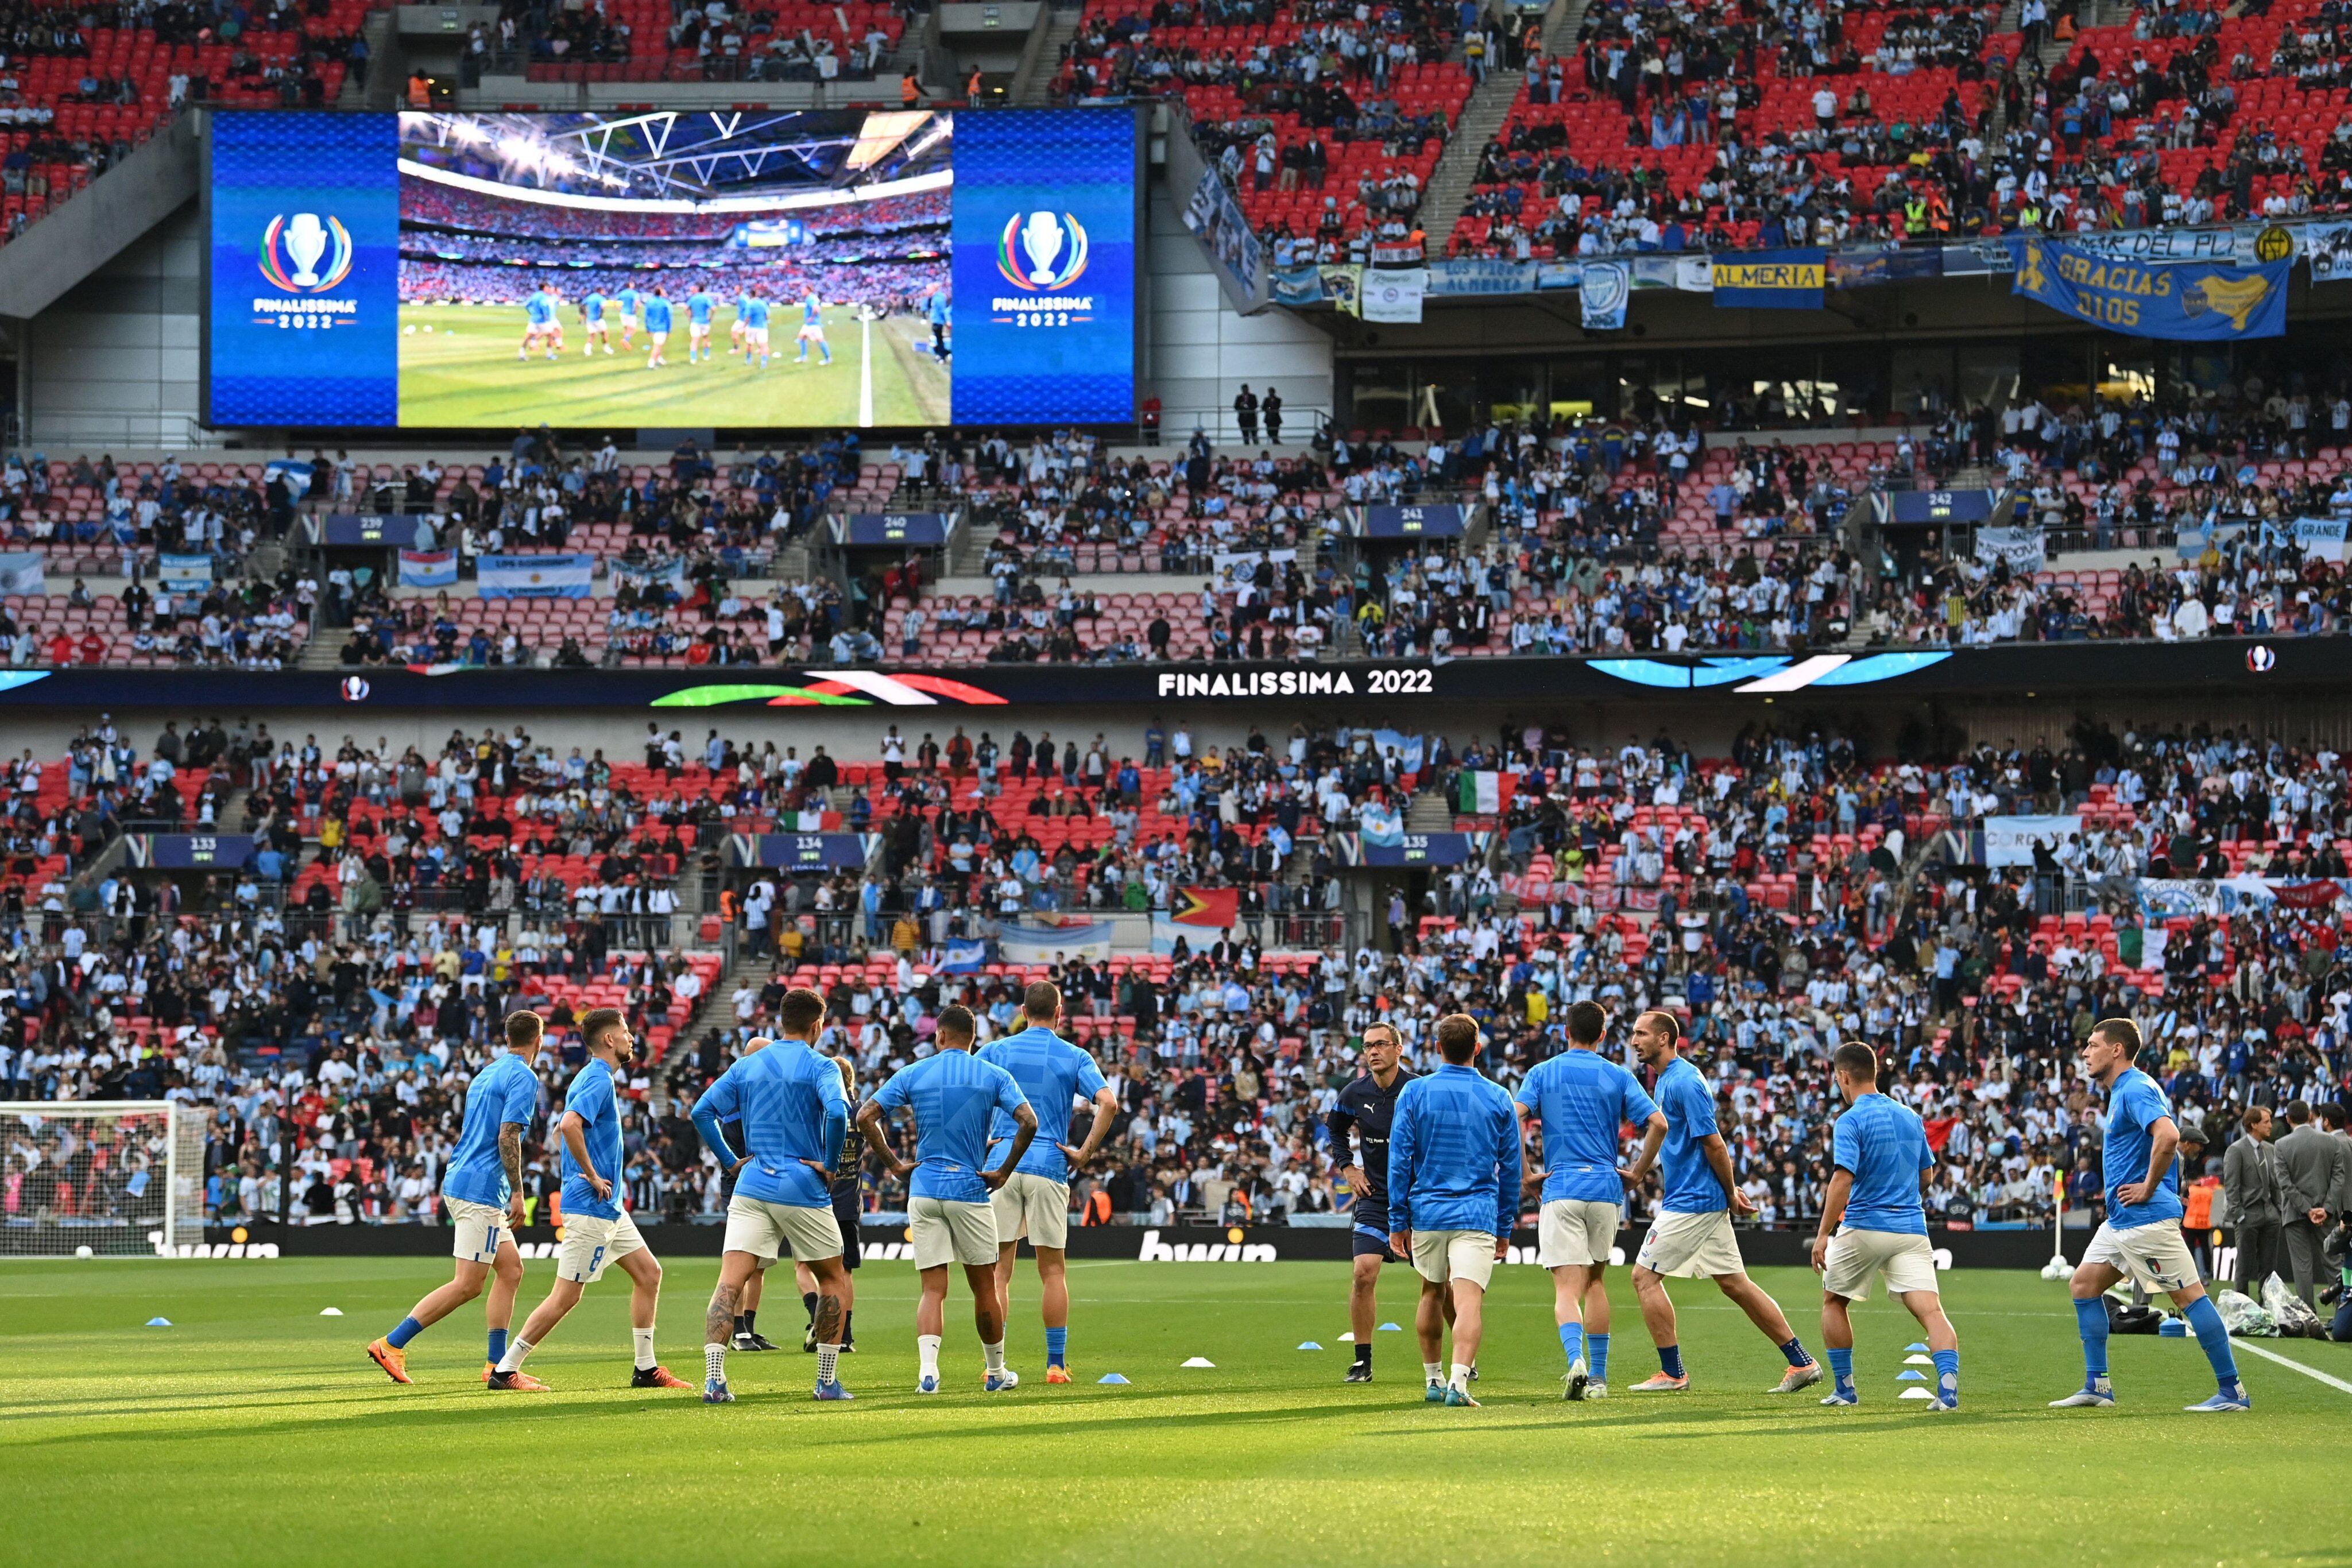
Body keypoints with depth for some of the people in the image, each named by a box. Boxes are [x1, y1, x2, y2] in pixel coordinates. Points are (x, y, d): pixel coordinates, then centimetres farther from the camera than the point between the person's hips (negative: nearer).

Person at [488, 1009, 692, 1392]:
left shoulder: (591, 1078, 15)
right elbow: (570, 1124, -32)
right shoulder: (599, 1080, -16)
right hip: (591, 1206, -10)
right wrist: (592, 1176, -22)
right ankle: (505, 1370, -1)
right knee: (566, 1296, -6)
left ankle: (646, 1369, 15)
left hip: (609, 1207, 10)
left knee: (648, 1273, 11)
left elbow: (567, 1126, 27)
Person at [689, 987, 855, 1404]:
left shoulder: (747, 1065, 10)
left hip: (752, 1187, 3)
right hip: (803, 1190, -3)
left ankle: (713, 1378, -20)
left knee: (729, 1284, -4)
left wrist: (730, 1161, 10)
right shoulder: (819, 1067, -3)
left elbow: (702, 1111, 5)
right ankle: (828, 1381, 13)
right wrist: (829, 1164, -9)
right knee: (833, 1279, 16)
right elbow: (837, 1112, -22)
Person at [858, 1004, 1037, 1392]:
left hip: (924, 1191, 1)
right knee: (984, 1286, 12)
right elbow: (1028, 1122, -11)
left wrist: (894, 1164, 5)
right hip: (970, 1189, -1)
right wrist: (1005, 1172, -2)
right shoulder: (993, 1076, 2)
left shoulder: (913, 1074, 5)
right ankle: (997, 1372, 22)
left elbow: (865, 1116, 0)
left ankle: (928, 1371, -17)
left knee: (933, 1290, 1)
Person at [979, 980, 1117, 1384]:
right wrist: (1084, 1153, -3)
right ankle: (1056, 1363, 5)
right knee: (1052, 1270, 6)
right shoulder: (1074, 1057, 5)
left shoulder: (996, 1051, 6)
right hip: (1049, 1168, 0)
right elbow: (1108, 1103, -9)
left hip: (1000, 1165, 0)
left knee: (998, 1270, 2)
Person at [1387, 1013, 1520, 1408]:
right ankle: (1459, 1381, -29)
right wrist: (1505, 1227, 16)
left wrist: (1397, 1221, 4)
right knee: (1469, 1302, -11)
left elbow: (1399, 1159, -1)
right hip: (1478, 1215, -1)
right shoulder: (1498, 1098, 4)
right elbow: (1510, 1168, 8)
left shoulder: (1415, 1093, 1)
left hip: (1427, 1212, 1)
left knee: (1432, 1292, 22)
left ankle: (1433, 1380, 30)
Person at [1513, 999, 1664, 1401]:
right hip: (1606, 1187, 2)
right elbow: (1658, 1123, -3)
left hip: (1561, 1187, -2)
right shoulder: (1618, 1076, 7)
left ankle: (1576, 1359, -32)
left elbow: (1514, 1119, -9)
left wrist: (1524, 1174, -2)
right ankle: (1598, 1377, 17)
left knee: (1567, 1288, -7)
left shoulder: (1543, 1073, 6)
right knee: (1595, 1280, 17)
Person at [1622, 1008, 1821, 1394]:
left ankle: (1672, 1373, 0)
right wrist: (1636, 1174, 19)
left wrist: (1731, 1195, -13)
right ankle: (1801, 1362, 11)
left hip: (1691, 1201, -10)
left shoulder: (1684, 1082, -17)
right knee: (1734, 1282, 10)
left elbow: (1713, 1143, -18)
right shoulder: (1664, 1080, 15)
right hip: (1706, 1202, 10)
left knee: (1645, 1276, -4)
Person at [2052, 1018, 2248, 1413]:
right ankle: (2097, 1385, 13)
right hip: (2121, 1219, 11)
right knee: (2085, 1284, 11)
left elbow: (2168, 1135, -32)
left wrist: (2148, 1188, -23)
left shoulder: (2136, 1089, -15)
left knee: (2189, 1295, -8)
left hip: (2147, 1218, -11)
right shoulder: (2121, 1091, 17)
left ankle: (2232, 1391, -6)